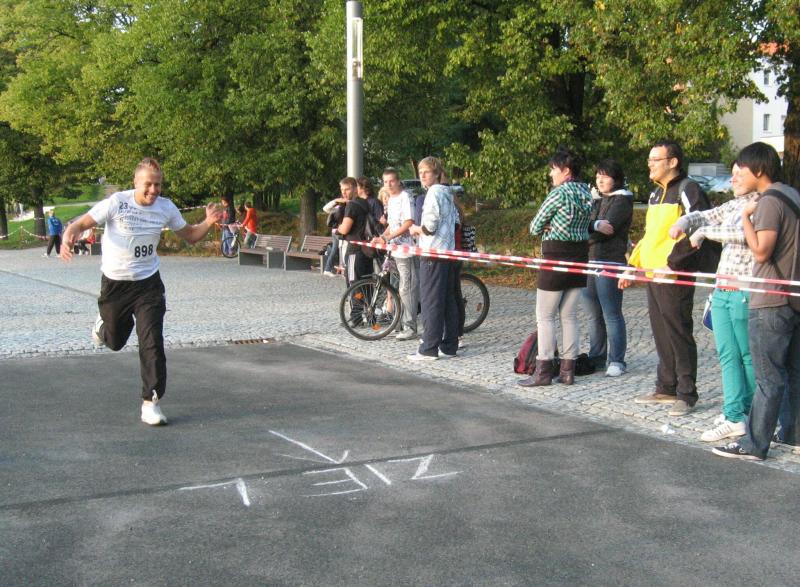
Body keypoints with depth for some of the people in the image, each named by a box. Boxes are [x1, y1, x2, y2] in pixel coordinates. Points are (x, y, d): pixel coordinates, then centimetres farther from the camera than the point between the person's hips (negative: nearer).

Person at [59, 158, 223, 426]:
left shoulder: (166, 208, -5)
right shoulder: (116, 203, -16)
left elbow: (190, 235, 8)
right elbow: (80, 224, -12)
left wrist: (208, 223, -12)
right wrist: (68, 239, -35)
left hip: (148, 283, 1)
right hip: (115, 283, -1)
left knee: (152, 343, -11)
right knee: (115, 341, 17)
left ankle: (150, 403, -3)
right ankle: (102, 324, 55)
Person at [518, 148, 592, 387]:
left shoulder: (560, 192, -15)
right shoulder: (586, 193, 9)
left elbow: (535, 227, -11)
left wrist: (544, 229, 9)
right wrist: (551, 228, 1)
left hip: (556, 255, -8)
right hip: (580, 255, 8)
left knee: (545, 316, -1)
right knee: (569, 316, 11)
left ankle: (543, 371, 0)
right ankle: (568, 370, 13)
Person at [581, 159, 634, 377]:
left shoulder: (622, 200, -3)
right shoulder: (595, 198, 19)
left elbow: (608, 229, -16)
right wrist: (596, 226, -14)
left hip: (609, 263, -7)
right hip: (588, 261, 7)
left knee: (611, 314, -5)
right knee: (592, 314, 11)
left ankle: (616, 361, 2)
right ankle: (596, 358, 21)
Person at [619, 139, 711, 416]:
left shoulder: (688, 191, -9)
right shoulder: (656, 193, 18)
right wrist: (633, 266, 21)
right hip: (652, 275, 9)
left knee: (679, 335, -3)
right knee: (661, 335, 14)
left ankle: (686, 395, 5)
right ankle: (666, 389, 23)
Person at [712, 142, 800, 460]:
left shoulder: (769, 201, -14)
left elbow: (761, 251, -21)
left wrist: (746, 216, -14)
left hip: (770, 303, -9)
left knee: (768, 378, -6)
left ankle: (754, 444, -1)